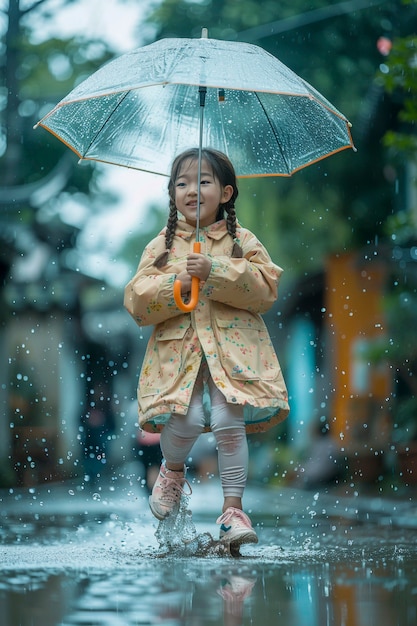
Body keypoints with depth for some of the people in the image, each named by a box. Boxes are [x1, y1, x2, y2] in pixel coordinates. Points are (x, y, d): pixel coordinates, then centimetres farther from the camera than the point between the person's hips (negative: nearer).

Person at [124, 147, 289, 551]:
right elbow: (137, 301, 5)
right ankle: (173, 471, 18)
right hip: (177, 349, 1)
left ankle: (232, 510, -5)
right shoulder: (161, 246, 12)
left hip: (233, 347, -1)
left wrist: (215, 271, -16)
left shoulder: (243, 242, 9)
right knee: (186, 420, -18)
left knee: (229, 421, -17)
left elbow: (266, 286, -5)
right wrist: (175, 284, -12)